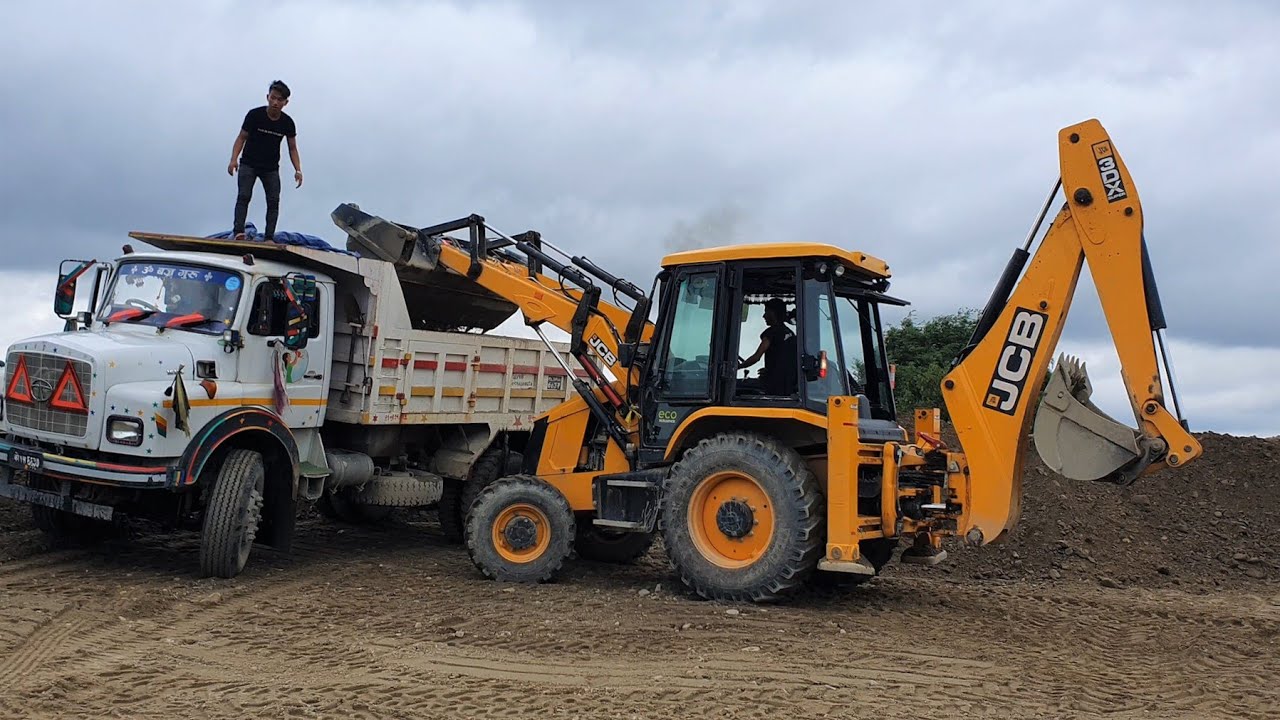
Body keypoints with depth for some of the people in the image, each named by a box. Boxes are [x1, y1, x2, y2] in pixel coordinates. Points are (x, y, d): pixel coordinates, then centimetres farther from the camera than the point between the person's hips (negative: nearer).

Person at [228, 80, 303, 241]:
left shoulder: (287, 122, -7)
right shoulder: (254, 115, -14)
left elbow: (292, 148, 0)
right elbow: (241, 138, -7)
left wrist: (298, 170, -13)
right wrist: (234, 159, -20)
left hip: (271, 168, 3)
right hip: (249, 164, -2)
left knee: (274, 201, -5)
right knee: (244, 196, -15)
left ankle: (269, 237, -5)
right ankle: (238, 231, -24)